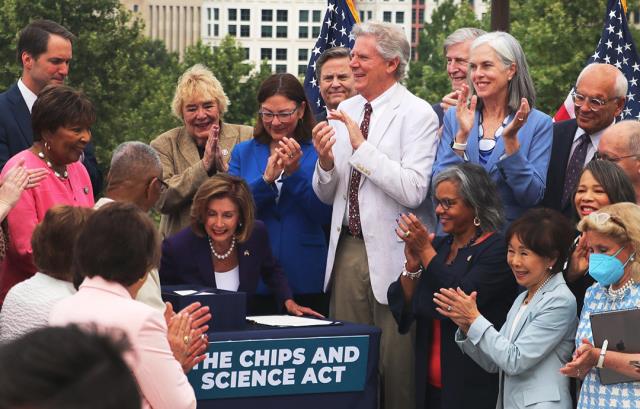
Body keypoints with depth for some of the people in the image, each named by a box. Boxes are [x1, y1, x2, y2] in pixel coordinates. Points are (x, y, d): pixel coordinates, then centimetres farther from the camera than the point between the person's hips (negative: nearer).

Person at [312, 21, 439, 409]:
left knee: (395, 358, -1)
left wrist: (362, 146, -19)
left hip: (391, 253, -6)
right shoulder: (345, 110, 11)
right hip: (348, 249, 6)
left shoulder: (417, 114, -8)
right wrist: (325, 160, -6)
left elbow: (413, 191, -21)